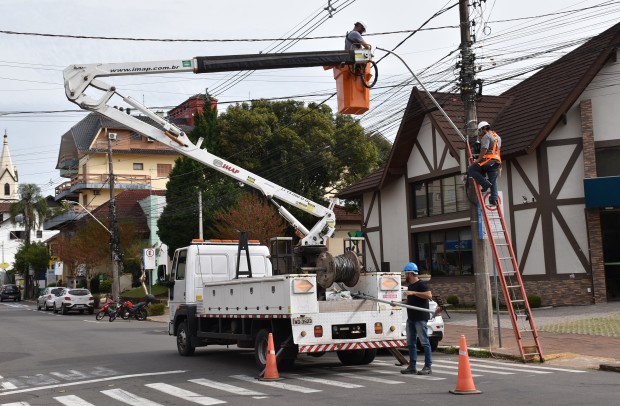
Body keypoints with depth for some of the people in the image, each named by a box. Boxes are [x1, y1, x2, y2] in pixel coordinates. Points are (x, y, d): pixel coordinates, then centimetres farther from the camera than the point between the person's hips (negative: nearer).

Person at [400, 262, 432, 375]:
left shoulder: (421, 285, -10)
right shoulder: (410, 286, 19)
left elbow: (429, 295, -27)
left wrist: (414, 293, -27)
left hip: (420, 318, -10)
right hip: (411, 318, 10)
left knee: (424, 342, -6)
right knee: (411, 343, 10)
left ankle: (428, 367, -3)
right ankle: (412, 366, 16)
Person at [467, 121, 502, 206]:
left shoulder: (486, 136, -4)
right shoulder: (498, 137, 25)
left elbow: (484, 149, -16)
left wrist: (478, 160, -16)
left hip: (488, 160, -8)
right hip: (496, 161, 8)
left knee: (471, 170, -4)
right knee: (493, 182, 7)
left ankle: (485, 183, -14)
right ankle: (494, 199, -3)